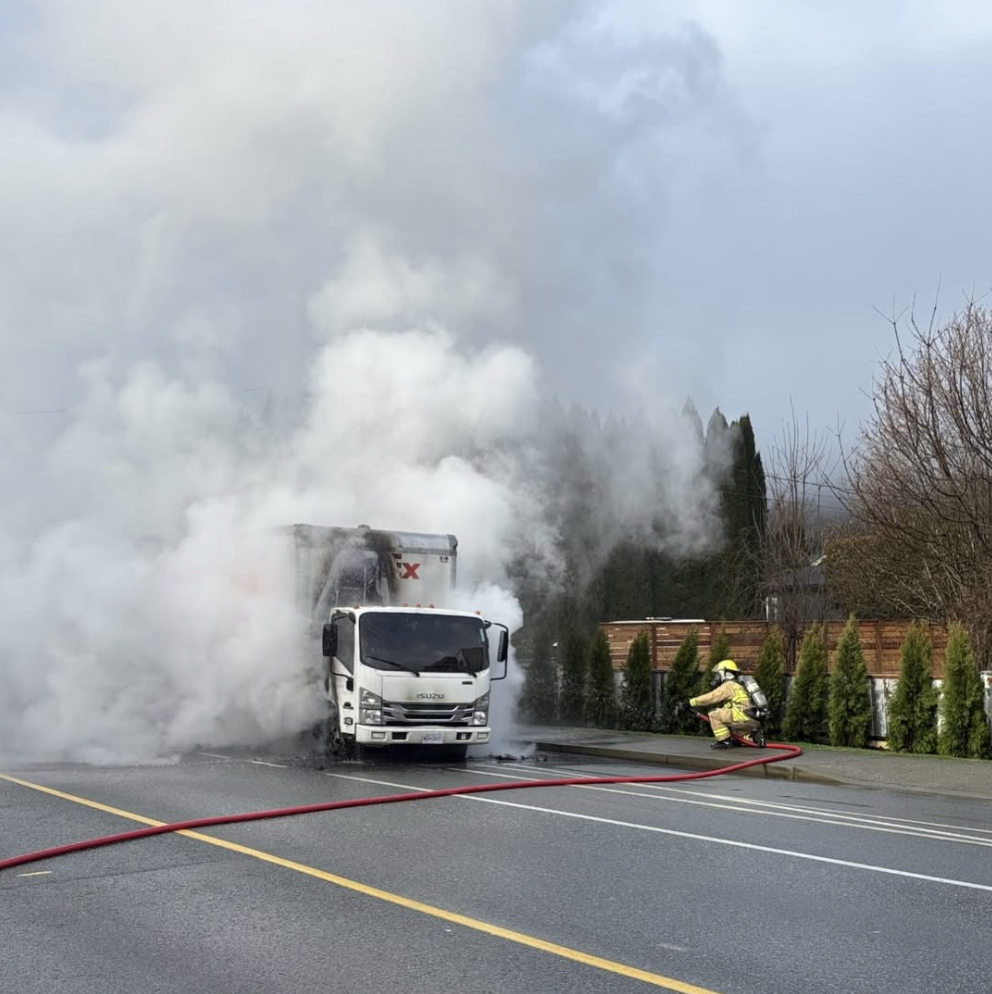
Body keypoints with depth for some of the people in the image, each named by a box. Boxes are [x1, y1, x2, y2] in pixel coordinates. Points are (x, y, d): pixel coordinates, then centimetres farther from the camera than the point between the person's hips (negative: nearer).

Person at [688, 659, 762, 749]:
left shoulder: (728, 686, -4)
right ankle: (752, 737, 14)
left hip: (743, 717, -10)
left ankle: (725, 741, -9)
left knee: (714, 715, -11)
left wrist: (690, 702, -6)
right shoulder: (736, 686, 25)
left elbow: (711, 697, -9)